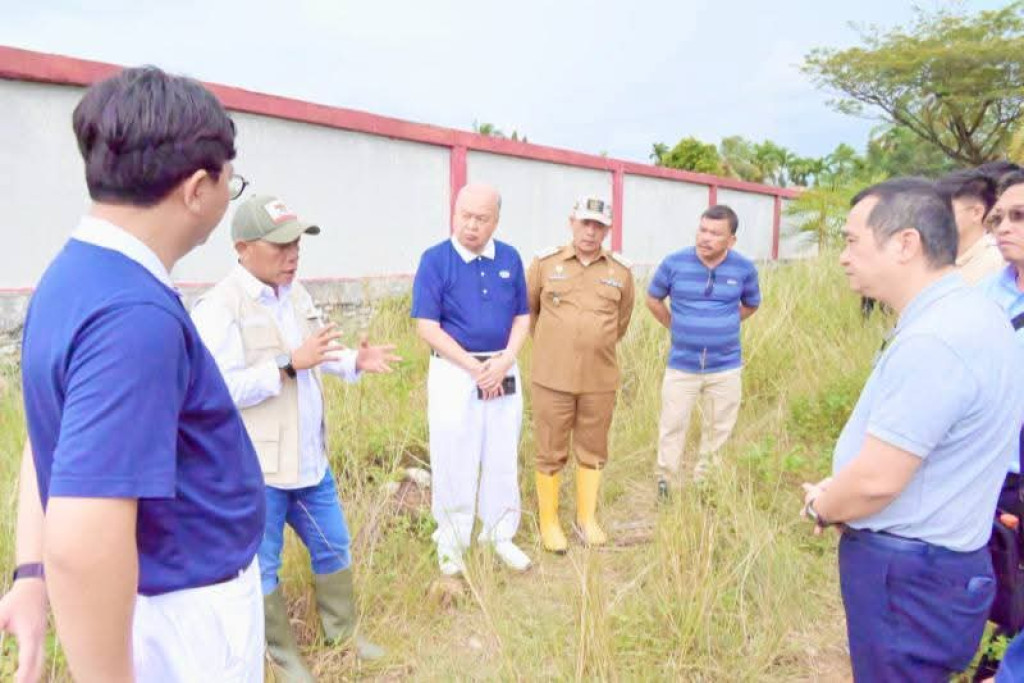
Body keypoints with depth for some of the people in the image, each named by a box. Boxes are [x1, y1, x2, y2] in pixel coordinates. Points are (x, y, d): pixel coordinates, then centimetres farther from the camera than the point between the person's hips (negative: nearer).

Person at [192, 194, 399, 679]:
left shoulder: (295, 292, 6)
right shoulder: (219, 307, -19)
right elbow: (220, 388, -26)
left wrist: (355, 361, -2)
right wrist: (290, 364, -29)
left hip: (308, 458, 8)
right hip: (254, 469, -7)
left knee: (333, 547, 20)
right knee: (261, 565, 12)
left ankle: (343, 632, 40)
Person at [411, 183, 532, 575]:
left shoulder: (510, 258, 3)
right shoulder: (435, 259, -9)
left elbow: (522, 318, 7)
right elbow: (427, 327, -13)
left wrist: (504, 361, -10)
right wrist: (475, 367, -15)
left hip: (504, 371, 4)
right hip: (454, 372, -4)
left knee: (503, 459, 13)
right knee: (454, 462, 5)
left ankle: (500, 536, 30)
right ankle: (451, 543, 22)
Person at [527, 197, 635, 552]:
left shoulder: (621, 271, 1)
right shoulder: (545, 263, -3)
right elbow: (528, 309, 11)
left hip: (600, 380, 2)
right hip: (552, 377, -2)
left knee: (593, 451, 14)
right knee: (550, 453, 7)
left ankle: (586, 518, 31)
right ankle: (549, 522, 24)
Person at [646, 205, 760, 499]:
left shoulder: (744, 268, -6)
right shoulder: (674, 263, -9)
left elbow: (750, 305, 14)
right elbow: (653, 299, 7)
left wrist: (721, 327, 9)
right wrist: (676, 327, 5)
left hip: (726, 368, 1)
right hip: (682, 365, -1)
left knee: (718, 432, 13)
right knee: (672, 429, 7)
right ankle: (666, 487, 24)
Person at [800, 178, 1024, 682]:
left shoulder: (932, 340, -28)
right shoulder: (963, 313, 5)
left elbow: (876, 481, -27)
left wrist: (820, 507, -7)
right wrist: (834, 495, 3)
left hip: (908, 577, -9)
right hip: (927, 562, 9)